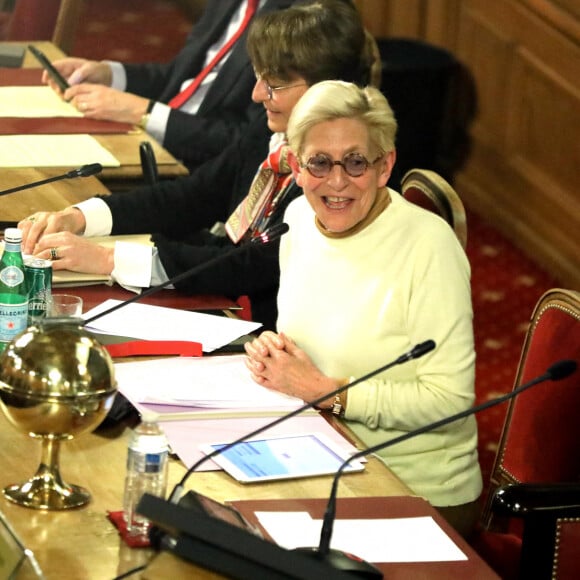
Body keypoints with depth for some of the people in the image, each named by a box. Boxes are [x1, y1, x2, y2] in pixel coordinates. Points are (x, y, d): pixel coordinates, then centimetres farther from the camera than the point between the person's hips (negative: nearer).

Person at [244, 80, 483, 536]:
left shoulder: (428, 244, -16)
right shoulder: (300, 219, 5)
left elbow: (450, 399, -19)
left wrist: (323, 390, -18)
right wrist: (271, 353, -1)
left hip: (417, 494, -7)